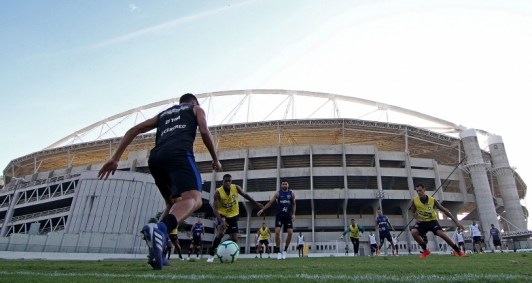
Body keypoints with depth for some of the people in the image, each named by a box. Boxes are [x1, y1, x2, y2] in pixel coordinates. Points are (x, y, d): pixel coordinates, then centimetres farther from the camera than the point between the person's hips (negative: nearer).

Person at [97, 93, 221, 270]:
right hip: (178, 153, -5)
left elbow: (133, 130, 27)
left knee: (173, 203, 21)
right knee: (194, 199, -19)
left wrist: (115, 159, 22)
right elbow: (204, 131, 7)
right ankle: (160, 230, -48)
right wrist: (215, 159, 17)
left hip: (155, 158, 6)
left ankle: (156, 250, 5)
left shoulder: (163, 114, 37)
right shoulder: (196, 108, 27)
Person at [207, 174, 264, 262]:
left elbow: (245, 195, 7)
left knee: (234, 238, -2)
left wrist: (256, 203, 9)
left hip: (233, 216, 4)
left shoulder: (236, 188, -11)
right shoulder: (218, 192, -20)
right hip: (222, 215, -4)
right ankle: (211, 254, -15)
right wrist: (221, 221, -38)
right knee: (221, 233, -29)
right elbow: (215, 208, -25)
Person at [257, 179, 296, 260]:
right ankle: (278, 252, -1)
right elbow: (270, 202, -2)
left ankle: (285, 250, 11)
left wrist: (293, 214, -4)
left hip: (288, 216, 2)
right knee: (277, 232, -14)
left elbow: (294, 204, 9)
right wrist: (262, 209, -11)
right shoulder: (277, 193, -2)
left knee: (290, 232, -8)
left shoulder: (292, 194, 2)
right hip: (279, 215, -1)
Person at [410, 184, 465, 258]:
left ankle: (458, 251, -5)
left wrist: (456, 221, -14)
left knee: (441, 233, -25)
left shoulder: (432, 200, -14)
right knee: (413, 232, -25)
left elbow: (444, 210, -10)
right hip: (422, 222, 1)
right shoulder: (414, 201, -12)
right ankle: (425, 250, -4)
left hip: (432, 221, -1)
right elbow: (414, 212, 3)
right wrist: (417, 218, -19)